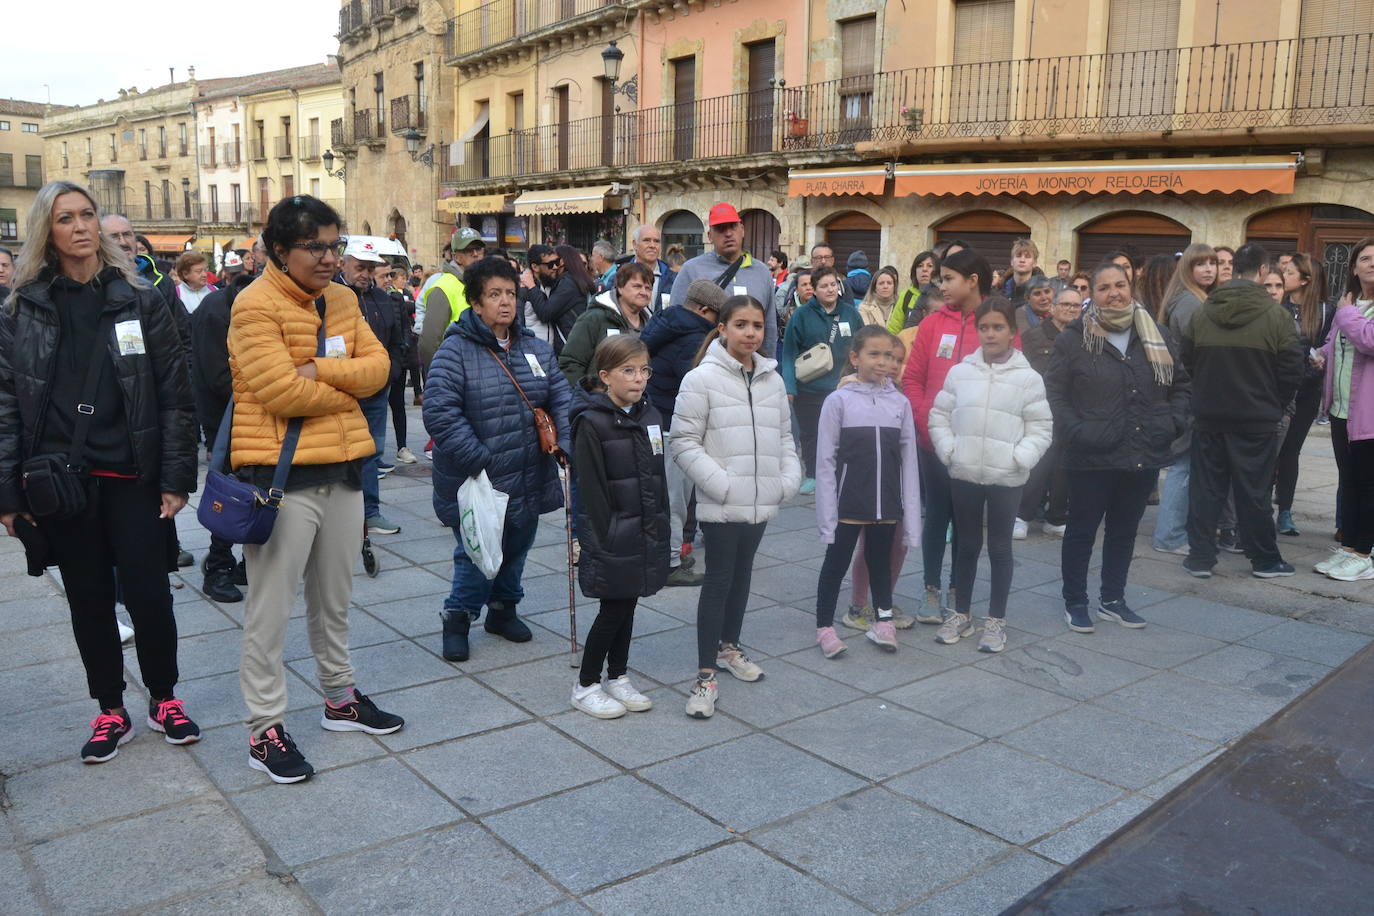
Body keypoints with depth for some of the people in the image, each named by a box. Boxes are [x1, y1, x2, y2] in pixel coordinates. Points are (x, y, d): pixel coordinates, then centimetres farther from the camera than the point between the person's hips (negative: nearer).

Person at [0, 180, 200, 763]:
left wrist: (176, 478, -7)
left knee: (148, 595, 0)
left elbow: (174, 396, -2)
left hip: (132, 478, -1)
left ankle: (164, 699, 24)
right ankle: (110, 711, 26)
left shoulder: (140, 301, 1)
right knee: (89, 600, 10)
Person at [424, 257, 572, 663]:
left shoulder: (535, 348, 7)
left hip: (527, 479, 6)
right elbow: (439, 412, -20)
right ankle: (458, 617, 26)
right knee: (476, 553, 3)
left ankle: (503, 608, 41)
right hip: (476, 482, -5)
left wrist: (568, 443, -12)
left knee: (518, 546, 19)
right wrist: (478, 460, -23)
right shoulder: (455, 350, -12)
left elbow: (561, 398, 5)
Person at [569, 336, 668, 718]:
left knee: (628, 605, 15)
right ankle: (585, 685, 17)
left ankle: (618, 677, 29)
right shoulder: (591, 422, -14)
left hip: (645, 534, 6)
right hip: (613, 537, -6)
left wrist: (661, 527, 10)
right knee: (613, 609, 1)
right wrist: (605, 540, -17)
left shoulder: (649, 416, 8)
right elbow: (591, 489, -16)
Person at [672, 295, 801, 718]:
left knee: (742, 573, 19)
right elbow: (684, 442, -12)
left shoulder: (772, 380, 8)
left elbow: (784, 436, 16)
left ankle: (728, 647, 38)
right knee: (718, 581, -3)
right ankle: (705, 675, 5)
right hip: (721, 504, -6)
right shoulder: (702, 379, -11)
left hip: (761, 501, 6)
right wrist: (720, 483, -19)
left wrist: (789, 478, 1)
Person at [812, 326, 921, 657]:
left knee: (881, 560, 17)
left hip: (886, 503, 3)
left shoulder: (900, 402, 2)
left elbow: (908, 462, 4)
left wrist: (910, 515, 3)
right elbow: (825, 461, -7)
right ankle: (824, 627, 20)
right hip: (849, 502, -3)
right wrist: (827, 513, -9)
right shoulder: (839, 400, -8)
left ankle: (882, 620, 32)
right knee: (836, 563, 7)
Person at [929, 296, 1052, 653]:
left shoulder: (1028, 378, -3)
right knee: (967, 544, 13)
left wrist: (1019, 459, -13)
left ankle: (996, 620, 19)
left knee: (1000, 547, 8)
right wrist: (949, 450, -6)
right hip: (964, 474, 2)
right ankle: (961, 614, 25)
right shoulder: (960, 372, 1)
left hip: (1006, 478, -1)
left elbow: (1039, 429, -1)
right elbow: (939, 416, 6)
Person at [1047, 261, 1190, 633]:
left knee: (1124, 531, 16)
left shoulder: (1156, 338, 8)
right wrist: (1074, 431, -19)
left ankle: (1113, 600, 30)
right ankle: (1075, 602, 20)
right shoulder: (1074, 339, -6)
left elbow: (1181, 384, 17)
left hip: (1145, 458, 5)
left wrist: (1174, 422, 2)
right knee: (1082, 530, 6)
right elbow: (1054, 391, -8)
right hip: (1092, 458, -4)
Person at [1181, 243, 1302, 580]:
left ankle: (1200, 556, 11)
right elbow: (1291, 370, -7)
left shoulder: (1203, 312, 0)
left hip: (1208, 416, 3)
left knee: (1205, 486, 9)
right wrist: (1275, 408, 8)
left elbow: (1187, 361, 6)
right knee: (1253, 489, 5)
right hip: (1256, 420, -3)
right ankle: (1264, 559, 16)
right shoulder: (1276, 315, -9)